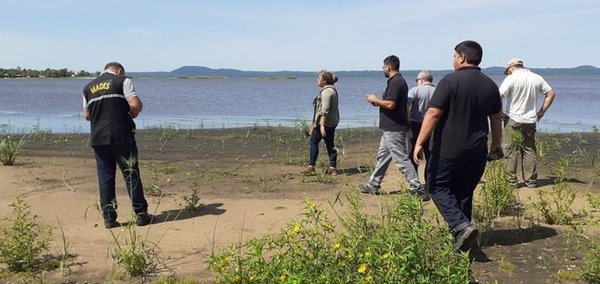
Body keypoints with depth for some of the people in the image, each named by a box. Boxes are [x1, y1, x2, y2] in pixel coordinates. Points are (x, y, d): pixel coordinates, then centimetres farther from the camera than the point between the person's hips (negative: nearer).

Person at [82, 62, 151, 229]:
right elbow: (135, 104, -11)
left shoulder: (88, 88, 16)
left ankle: (109, 218, 7)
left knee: (105, 178, 7)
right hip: (121, 135, -4)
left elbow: (86, 115, 17)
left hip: (98, 138, 4)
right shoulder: (122, 81, 1)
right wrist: (133, 114, 9)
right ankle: (141, 214, 6)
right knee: (131, 174, 3)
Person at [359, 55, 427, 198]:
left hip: (394, 129, -11)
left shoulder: (395, 82, -18)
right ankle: (373, 186, 26)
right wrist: (378, 102, 14)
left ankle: (418, 189, -4)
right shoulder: (399, 81, 15)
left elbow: (390, 104, -27)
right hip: (391, 128, 11)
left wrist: (375, 99, -11)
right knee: (383, 156, 17)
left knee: (401, 159, -7)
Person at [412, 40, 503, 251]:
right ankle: (463, 238, 21)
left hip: (449, 149, -6)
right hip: (477, 151, 6)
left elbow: (433, 114, -18)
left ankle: (462, 226, -10)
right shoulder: (490, 85, 7)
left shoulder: (451, 81, -13)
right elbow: (497, 118, 16)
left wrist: (419, 143, -15)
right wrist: (496, 143, 29)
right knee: (464, 192, 16)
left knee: (437, 186, 7)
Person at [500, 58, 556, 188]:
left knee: (511, 151, 2)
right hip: (530, 120, 5)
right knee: (529, 150, 11)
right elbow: (551, 94, 10)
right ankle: (531, 180, 14)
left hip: (513, 120, -5)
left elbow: (498, 96, -18)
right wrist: (542, 111, 12)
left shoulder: (511, 79, -9)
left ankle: (511, 180, 3)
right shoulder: (537, 78, 7)